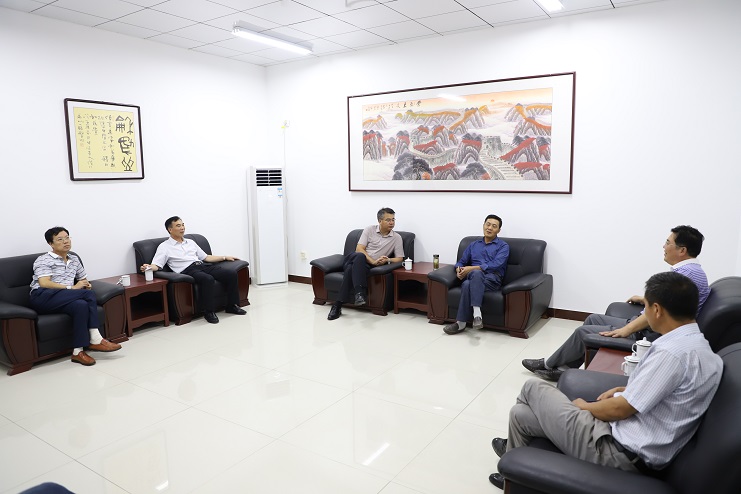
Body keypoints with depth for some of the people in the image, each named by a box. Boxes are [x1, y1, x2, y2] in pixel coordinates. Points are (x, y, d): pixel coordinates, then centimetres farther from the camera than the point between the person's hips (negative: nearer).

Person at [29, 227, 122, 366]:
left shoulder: (74, 259, 24)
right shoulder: (43, 260, 4)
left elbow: (84, 280, 30)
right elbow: (44, 283, -11)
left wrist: (86, 285, 4)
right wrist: (71, 288, -18)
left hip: (65, 300, 6)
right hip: (42, 297, -5)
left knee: (82, 305, -32)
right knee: (88, 295, -29)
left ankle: (79, 351, -33)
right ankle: (95, 339, -28)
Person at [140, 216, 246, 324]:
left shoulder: (190, 242, 27)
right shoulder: (164, 247, 10)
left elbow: (206, 257, 30)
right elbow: (156, 265, -1)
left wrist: (225, 257, 25)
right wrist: (147, 267, -25)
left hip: (202, 266, 6)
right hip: (187, 271, -6)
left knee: (232, 274, -15)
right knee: (208, 279, -39)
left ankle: (232, 305, -2)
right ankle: (209, 311, -23)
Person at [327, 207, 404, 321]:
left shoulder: (397, 238, 8)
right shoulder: (369, 230, 5)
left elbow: (399, 258, 8)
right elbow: (359, 249, -4)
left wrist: (387, 260, -14)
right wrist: (373, 261, -19)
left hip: (367, 267, 0)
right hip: (353, 259, 0)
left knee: (352, 268, -36)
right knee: (359, 256, -39)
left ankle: (338, 304, -40)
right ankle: (360, 293, -50)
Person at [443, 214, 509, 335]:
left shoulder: (503, 246, 11)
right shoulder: (474, 245, 26)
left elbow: (496, 265, -6)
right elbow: (461, 262, 22)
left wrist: (472, 268, -14)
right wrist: (459, 270, -4)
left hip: (492, 278, -3)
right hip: (472, 276, 3)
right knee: (467, 284, -35)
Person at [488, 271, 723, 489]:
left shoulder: (672, 353, -25)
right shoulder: (700, 346, 5)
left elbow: (620, 409, -20)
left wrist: (584, 406, -1)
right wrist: (626, 390, 11)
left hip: (620, 453, -9)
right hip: (637, 448, 9)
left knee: (533, 388, 5)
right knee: (521, 413, 11)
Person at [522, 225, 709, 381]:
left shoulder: (683, 273, -24)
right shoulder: (691, 269, 9)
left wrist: (626, 330, -24)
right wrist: (645, 299, 26)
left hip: (650, 335, -10)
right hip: (650, 327, 10)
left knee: (583, 331, -3)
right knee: (593, 319, 13)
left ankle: (549, 364, 18)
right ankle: (564, 367, 15)